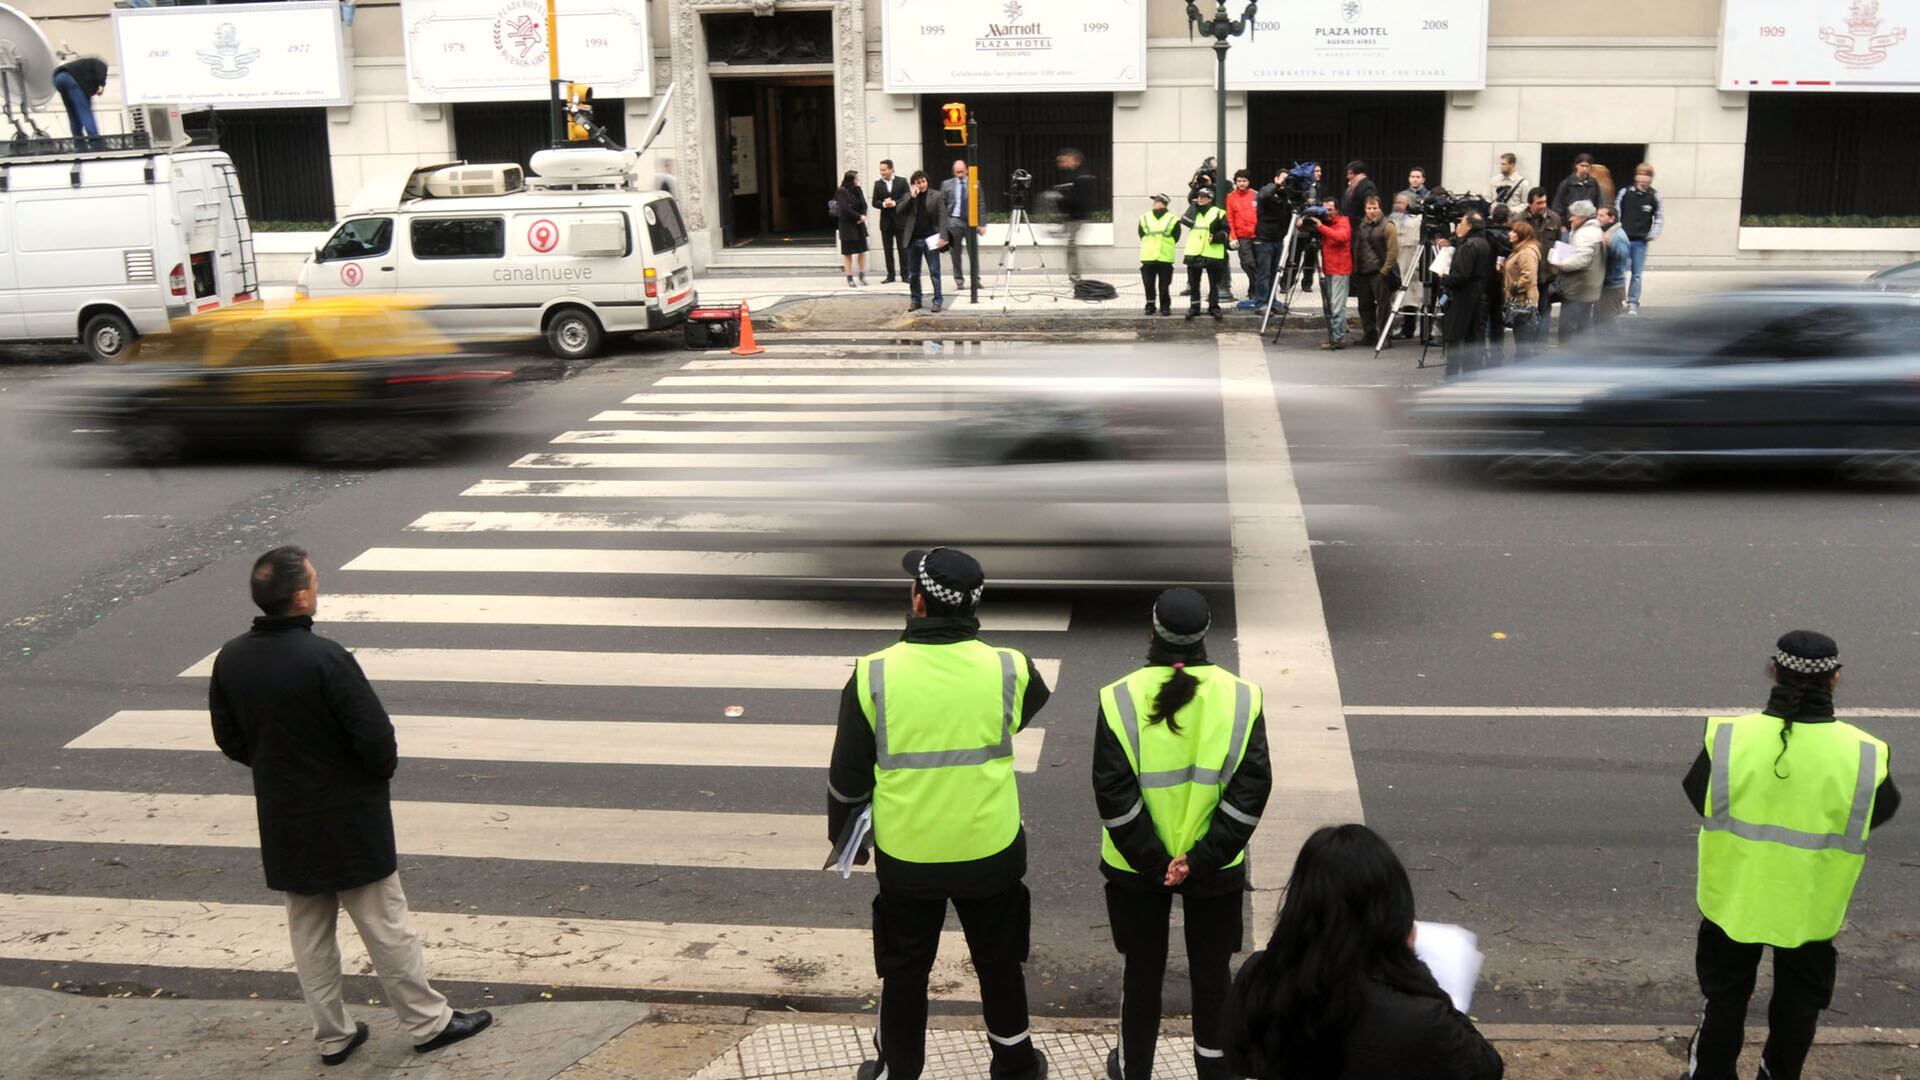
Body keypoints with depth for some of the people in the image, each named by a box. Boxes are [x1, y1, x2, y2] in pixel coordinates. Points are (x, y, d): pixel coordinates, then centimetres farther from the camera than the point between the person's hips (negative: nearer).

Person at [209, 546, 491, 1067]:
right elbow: (376, 738, -23)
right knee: (385, 927, 8)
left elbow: (228, 737, 6)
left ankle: (332, 1035, 28)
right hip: (348, 821, -6)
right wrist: (381, 771, -2)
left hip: (284, 824, 6)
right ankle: (429, 1022, 20)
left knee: (309, 935, 18)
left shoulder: (230, 659, -6)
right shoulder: (326, 659, -26)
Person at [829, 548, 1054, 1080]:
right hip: (990, 852, 1)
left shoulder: (874, 677, -16)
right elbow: (1034, 703, 11)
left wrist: (843, 833, 12)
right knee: (999, 963, 21)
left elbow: (848, 774, -6)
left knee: (904, 973, 18)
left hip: (906, 857, -1)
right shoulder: (1008, 671, -15)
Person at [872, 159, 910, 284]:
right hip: (886, 221, 2)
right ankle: (890, 275, 9)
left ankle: (905, 274, 6)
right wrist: (884, 204, -17)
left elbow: (908, 198, -6)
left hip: (900, 220, -2)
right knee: (888, 249, 4)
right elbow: (875, 203, 4)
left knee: (902, 248, 1)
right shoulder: (878, 184, 7)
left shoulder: (902, 181, 0)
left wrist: (894, 203, -18)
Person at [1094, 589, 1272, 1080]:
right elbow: (1251, 790, -12)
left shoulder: (1120, 700, -13)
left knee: (1142, 970, 16)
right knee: (1212, 970, 19)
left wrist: (1152, 861, -10)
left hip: (1135, 868, -1)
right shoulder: (1241, 698, -9)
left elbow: (1113, 795, -15)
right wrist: (1203, 858, -12)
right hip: (1217, 869, 1)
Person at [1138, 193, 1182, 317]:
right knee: (1148, 283, 5)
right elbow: (1142, 235, 10)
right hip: (1148, 257, 2)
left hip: (1165, 258, -2)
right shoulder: (1144, 218, 9)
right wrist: (1150, 247, 4)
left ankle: (1165, 306, 11)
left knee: (1164, 284, 2)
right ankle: (1150, 305, 15)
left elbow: (1175, 238, 3)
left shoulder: (1173, 220, 2)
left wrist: (1166, 247, 0)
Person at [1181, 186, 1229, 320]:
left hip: (1213, 254, -3)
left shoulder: (1218, 213, 2)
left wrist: (1216, 237, -15)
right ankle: (1194, 307, 13)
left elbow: (1225, 231, 2)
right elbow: (1185, 222, -7)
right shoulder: (1194, 211, 13)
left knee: (1214, 283, 4)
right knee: (1193, 283, 7)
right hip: (1194, 253, 3)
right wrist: (1194, 206, -3)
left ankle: (1214, 307, 11)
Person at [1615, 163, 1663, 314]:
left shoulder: (1654, 196, -2)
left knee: (1637, 274, 4)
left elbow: (1659, 218, 4)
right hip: (1623, 239, 0)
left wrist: (1652, 235, -5)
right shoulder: (1625, 193, -3)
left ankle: (1633, 303, 12)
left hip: (1641, 241, 0)